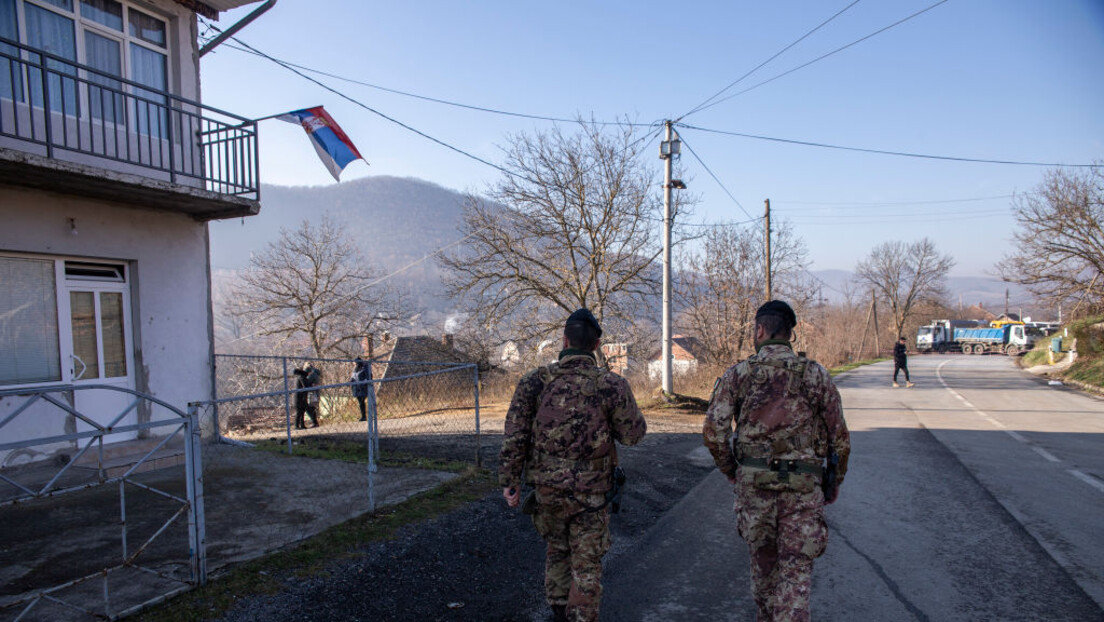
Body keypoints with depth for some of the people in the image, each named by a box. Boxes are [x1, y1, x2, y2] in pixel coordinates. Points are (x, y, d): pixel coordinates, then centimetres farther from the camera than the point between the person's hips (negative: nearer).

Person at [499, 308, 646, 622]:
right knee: (586, 564, 13)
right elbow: (633, 434, -3)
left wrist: (509, 480, 3)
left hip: (545, 489, 3)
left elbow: (514, 436, -7)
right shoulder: (611, 386, -13)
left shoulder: (534, 381, -9)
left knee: (557, 548, 26)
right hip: (590, 492, -2)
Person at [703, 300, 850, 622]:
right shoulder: (817, 375, 1)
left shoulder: (737, 373, -2)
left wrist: (729, 469, 8)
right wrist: (835, 481, 19)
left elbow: (713, 430, -9)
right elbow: (840, 438, 4)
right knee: (796, 569, 4)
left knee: (762, 559, 21)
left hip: (754, 481, 1)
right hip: (803, 485, -1)